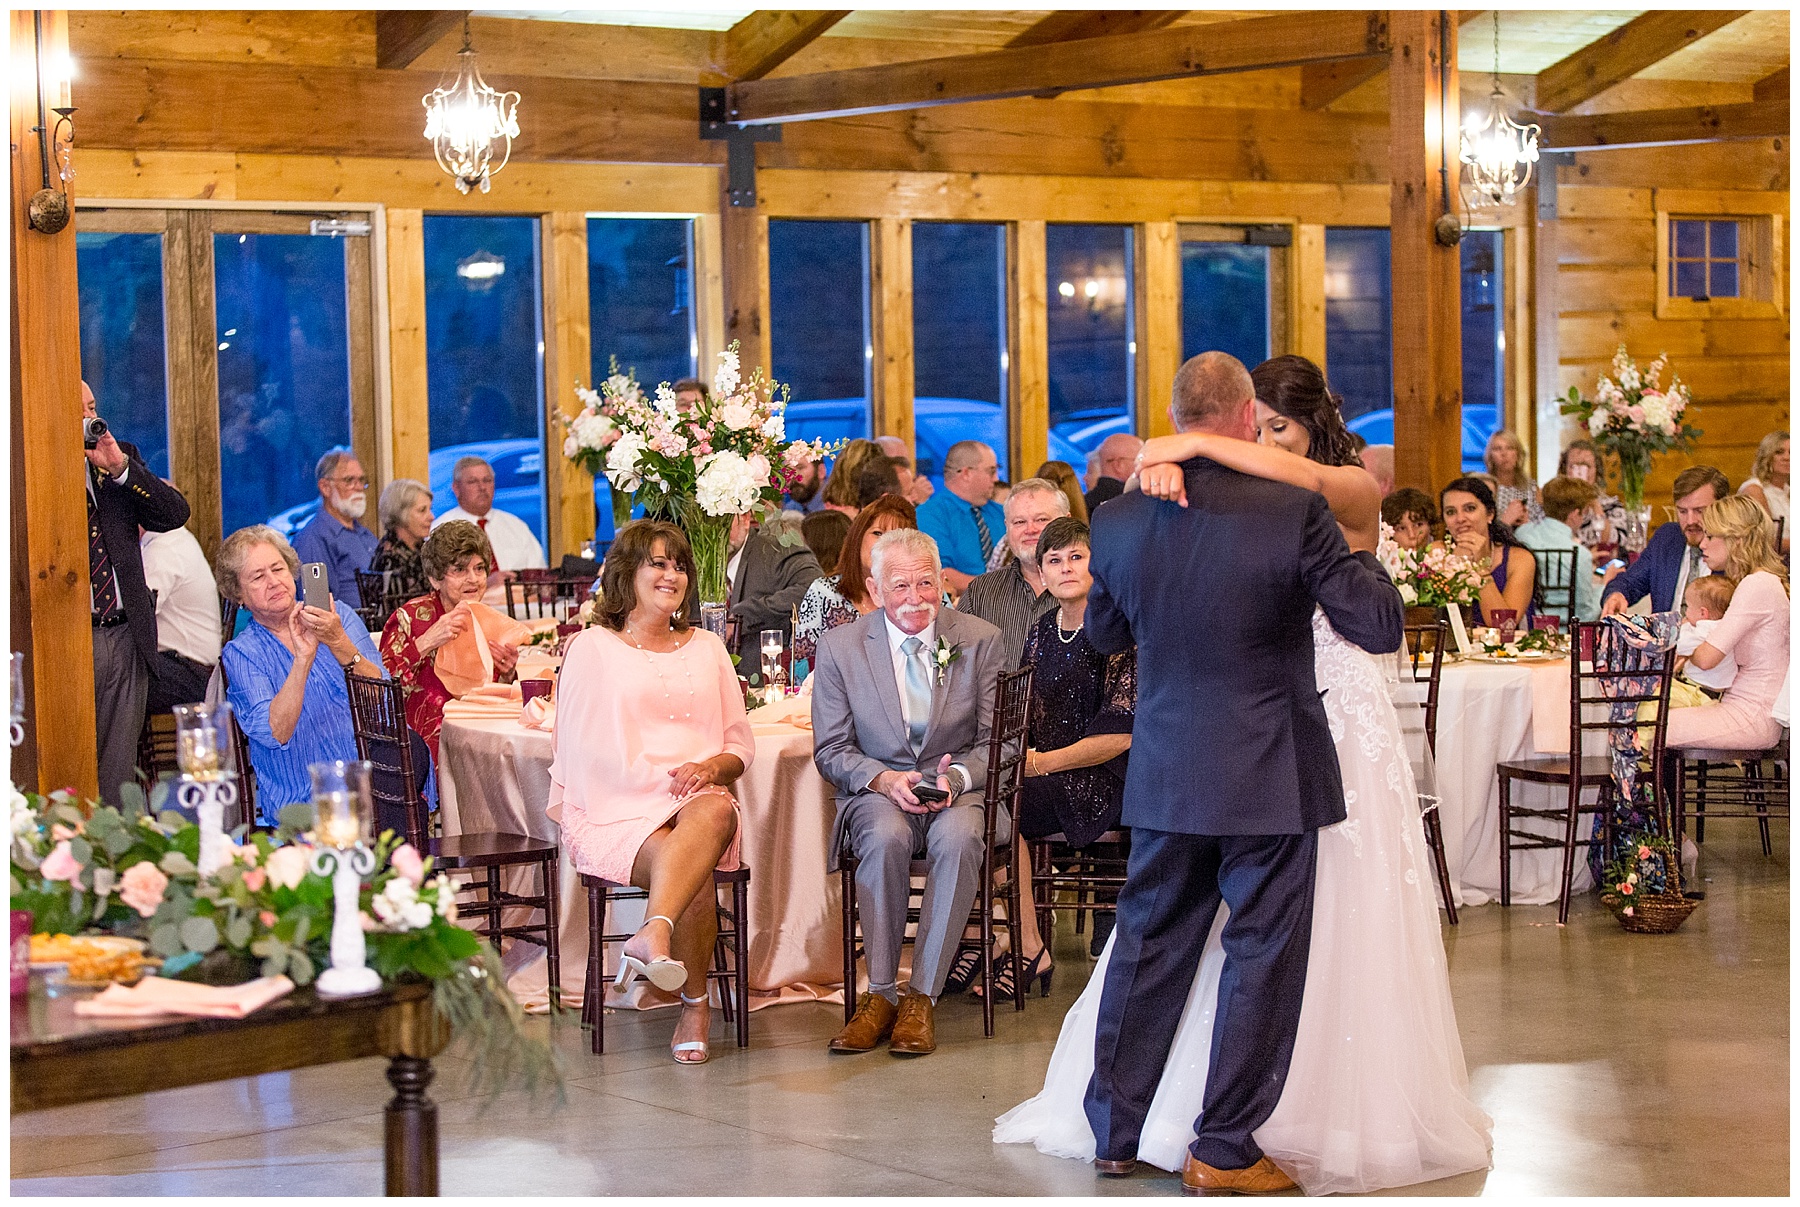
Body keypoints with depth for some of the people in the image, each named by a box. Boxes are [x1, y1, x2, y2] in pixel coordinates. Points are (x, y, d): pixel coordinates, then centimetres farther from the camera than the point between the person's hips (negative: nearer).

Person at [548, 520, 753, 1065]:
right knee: (690, 868, -36)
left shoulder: (707, 648, 24)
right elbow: (584, 748, 2)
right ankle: (695, 1004, -32)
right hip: (616, 814, -2)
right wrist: (661, 783, -11)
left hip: (700, 799, 3)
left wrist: (709, 769, -5)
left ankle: (653, 934, -53)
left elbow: (741, 744, 20)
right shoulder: (592, 648, 12)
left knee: (714, 812, -38)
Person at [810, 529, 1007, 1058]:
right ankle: (880, 994, -23)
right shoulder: (840, 647, 2)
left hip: (959, 790, 0)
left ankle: (921, 998, -26)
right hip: (876, 791, 0)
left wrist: (955, 777, -18)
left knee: (958, 838, -35)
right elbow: (831, 751, 2)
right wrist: (885, 779, -18)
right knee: (887, 837, -35)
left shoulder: (980, 640, 3)